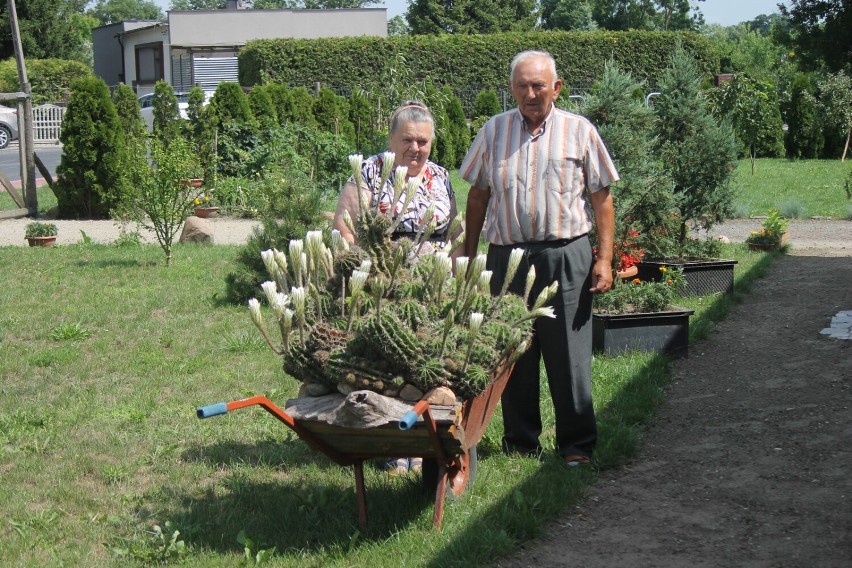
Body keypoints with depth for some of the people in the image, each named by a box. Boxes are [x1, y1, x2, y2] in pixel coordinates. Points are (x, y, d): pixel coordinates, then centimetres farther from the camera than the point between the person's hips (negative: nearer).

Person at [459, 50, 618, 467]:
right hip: (506, 256, 2)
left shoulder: (579, 131, 4)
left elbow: (601, 199, 5)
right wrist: (468, 255, 11)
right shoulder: (493, 131, 10)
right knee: (513, 356, 7)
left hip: (565, 256, -2)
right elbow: (478, 195, 15)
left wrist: (604, 259, -3)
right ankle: (520, 443, 19)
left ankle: (577, 445, 9)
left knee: (569, 356, -1)